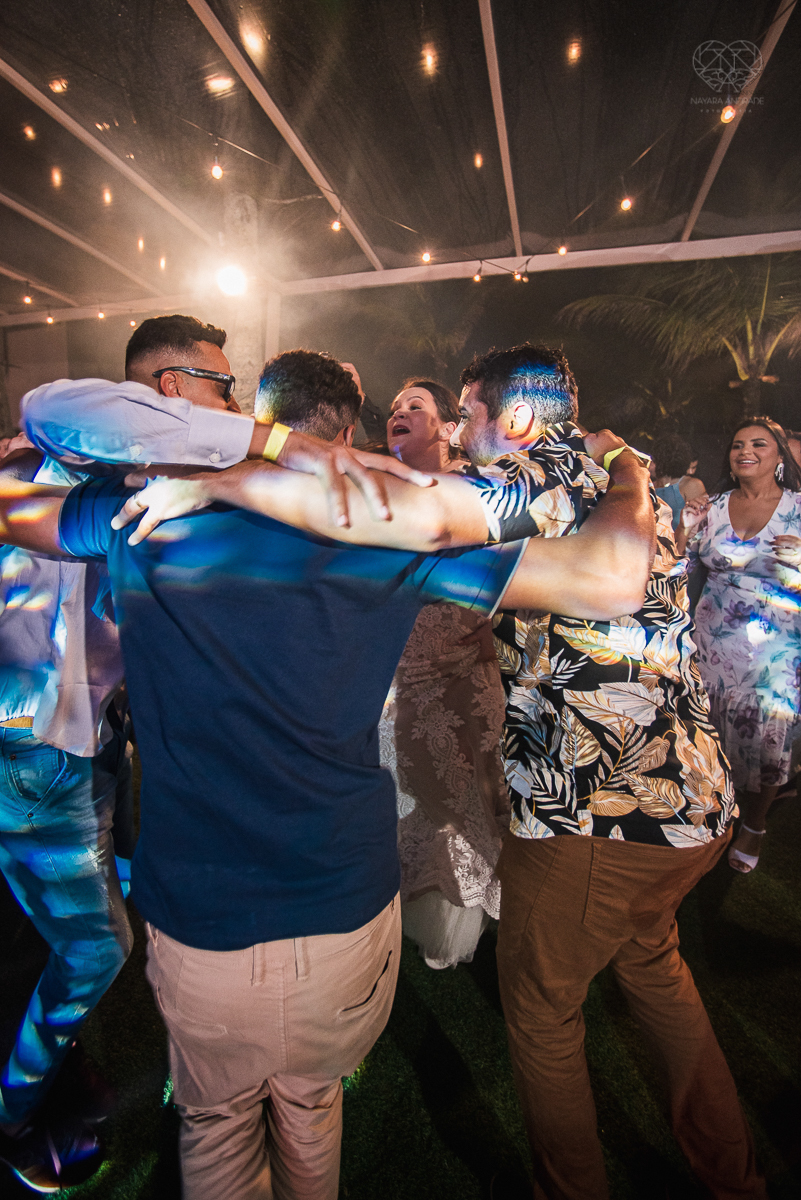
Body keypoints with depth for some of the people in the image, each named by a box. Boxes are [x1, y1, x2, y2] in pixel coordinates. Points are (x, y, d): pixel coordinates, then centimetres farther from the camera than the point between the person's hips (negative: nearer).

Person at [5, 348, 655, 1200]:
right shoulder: (403, 537, -10)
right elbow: (613, 580, -13)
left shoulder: (146, 517, -7)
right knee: (311, 1108, 32)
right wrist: (628, 478, 6)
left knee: (216, 1124, 30)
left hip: (200, 926, 0)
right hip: (347, 914, 1)